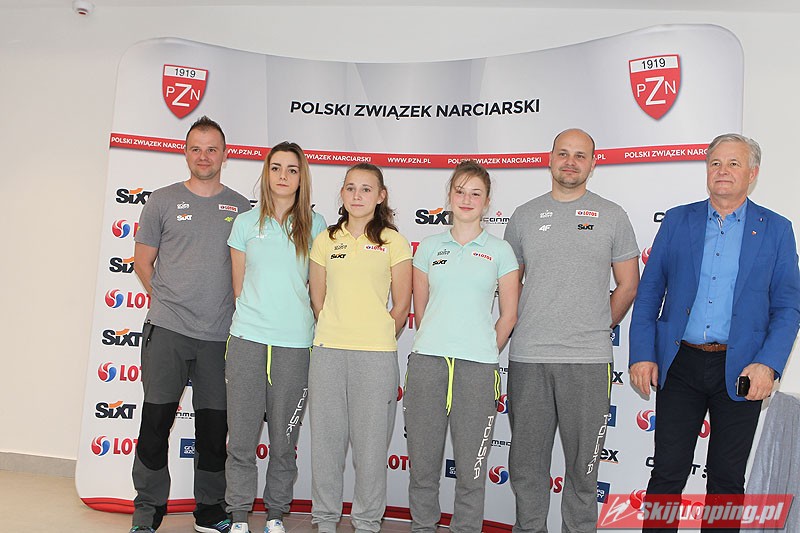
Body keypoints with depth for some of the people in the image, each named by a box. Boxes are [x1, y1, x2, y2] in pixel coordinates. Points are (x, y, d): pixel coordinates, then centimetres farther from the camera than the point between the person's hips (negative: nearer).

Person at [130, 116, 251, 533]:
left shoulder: (241, 207, 9)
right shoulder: (163, 201, 5)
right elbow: (143, 261, 9)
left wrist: (236, 310, 9)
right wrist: (165, 299, 6)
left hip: (221, 335, 2)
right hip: (167, 329, -1)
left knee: (215, 427, 9)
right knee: (156, 421, 2)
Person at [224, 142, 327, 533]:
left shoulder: (314, 225, 5)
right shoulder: (246, 223, 8)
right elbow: (238, 285, 12)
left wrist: (296, 321, 7)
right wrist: (251, 319, 10)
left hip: (295, 343, 0)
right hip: (247, 340, 1)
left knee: (284, 438, 7)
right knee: (241, 435, 4)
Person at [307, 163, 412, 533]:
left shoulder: (393, 241, 2)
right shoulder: (326, 240, 10)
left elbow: (401, 306, 3)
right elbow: (318, 299, 14)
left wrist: (376, 340, 4)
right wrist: (336, 333, 9)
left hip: (376, 355, -2)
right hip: (328, 351, 3)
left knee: (371, 440, 4)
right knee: (326, 436, 9)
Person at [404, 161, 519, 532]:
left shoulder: (500, 251, 5)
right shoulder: (429, 247, 10)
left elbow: (508, 316, 7)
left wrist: (484, 354, 9)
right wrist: (438, 344, 12)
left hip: (477, 366, -1)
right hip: (427, 361, 2)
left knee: (471, 463, 5)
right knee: (422, 458, 9)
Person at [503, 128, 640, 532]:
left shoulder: (611, 216, 6)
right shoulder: (524, 216, 10)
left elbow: (628, 286, 10)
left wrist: (600, 327, 8)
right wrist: (521, 329, 9)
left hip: (588, 361, -1)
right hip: (527, 358, 2)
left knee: (583, 461, 8)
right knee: (526, 458, 10)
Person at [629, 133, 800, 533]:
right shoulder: (677, 220, 6)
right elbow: (649, 293, 5)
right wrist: (642, 355, -3)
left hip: (740, 369, 0)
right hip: (679, 364, 0)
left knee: (727, 478, 12)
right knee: (667, 473, 5)